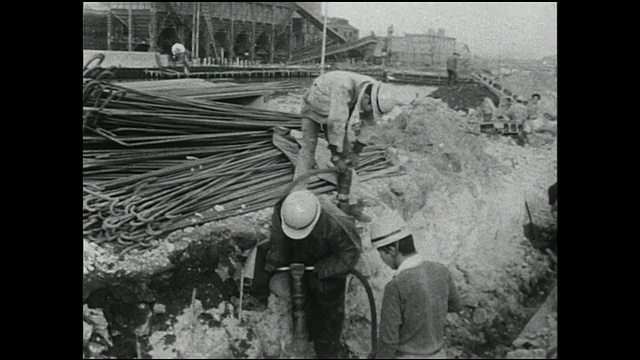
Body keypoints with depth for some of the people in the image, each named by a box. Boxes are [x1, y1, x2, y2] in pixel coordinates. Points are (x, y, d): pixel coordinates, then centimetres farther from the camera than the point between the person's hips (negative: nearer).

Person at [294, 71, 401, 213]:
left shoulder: (375, 94, -24)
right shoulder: (344, 87, -45)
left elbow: (366, 125, -13)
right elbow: (336, 123, -42)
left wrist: (356, 152, -17)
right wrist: (336, 156, -36)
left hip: (334, 113, 5)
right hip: (314, 109, -5)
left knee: (347, 158, -3)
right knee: (307, 151, -17)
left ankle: (343, 202, 5)